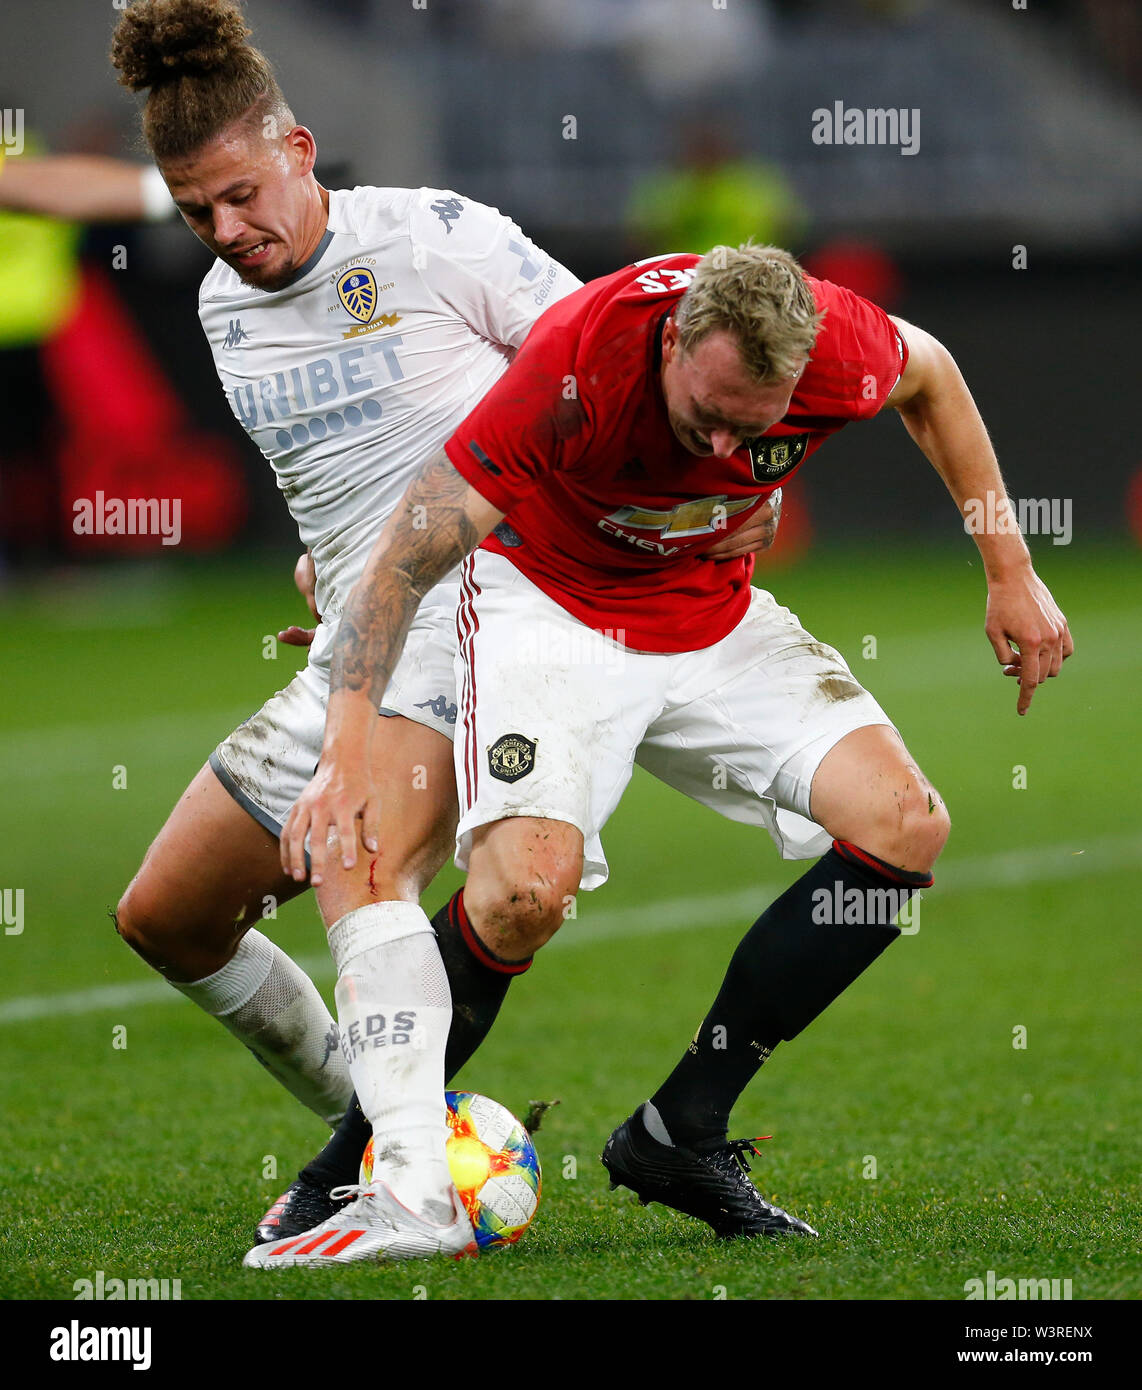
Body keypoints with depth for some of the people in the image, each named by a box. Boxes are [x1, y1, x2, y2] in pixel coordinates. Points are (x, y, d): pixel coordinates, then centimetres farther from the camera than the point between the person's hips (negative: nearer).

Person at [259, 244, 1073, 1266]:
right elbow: (405, 557, -29)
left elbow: (930, 375, 5)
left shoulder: (840, 350, -23)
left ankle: (680, 1133, -2)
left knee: (905, 830, -14)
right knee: (526, 890, -30)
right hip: (549, 600, -5)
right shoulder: (577, 363, -34)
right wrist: (347, 750, -39)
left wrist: (1009, 574, 6)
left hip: (715, 617, 5)